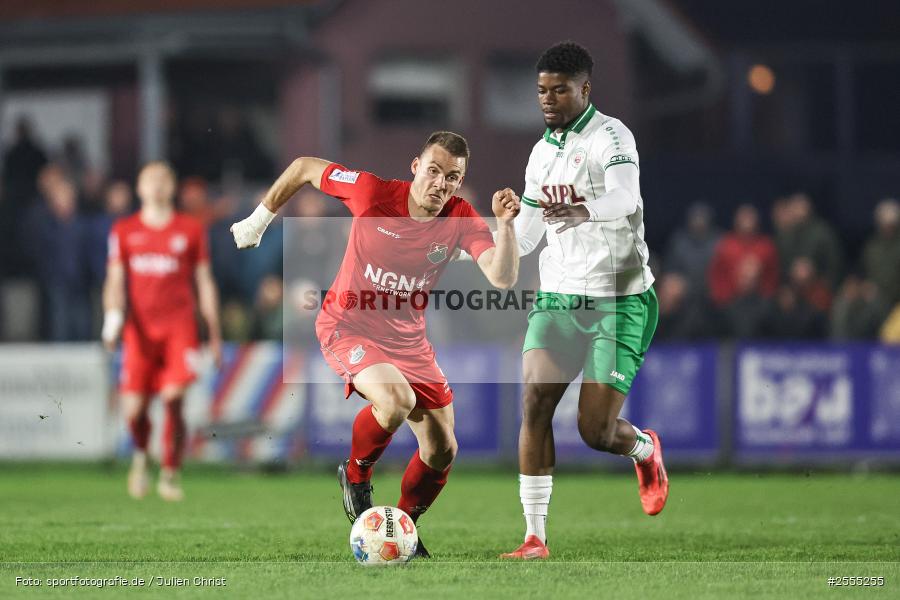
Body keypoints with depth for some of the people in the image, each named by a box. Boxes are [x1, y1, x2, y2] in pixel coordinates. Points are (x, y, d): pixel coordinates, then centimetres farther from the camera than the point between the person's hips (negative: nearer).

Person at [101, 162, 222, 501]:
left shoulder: (191, 230, 9)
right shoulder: (124, 231, 10)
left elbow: (205, 283, 12)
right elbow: (115, 281, 7)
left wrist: (215, 334, 10)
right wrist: (112, 319, -11)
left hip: (179, 327, -1)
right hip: (139, 330, 1)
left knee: (174, 399, -16)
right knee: (134, 408, -3)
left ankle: (170, 474, -4)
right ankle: (141, 455, 28)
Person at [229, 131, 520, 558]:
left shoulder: (460, 219, -11)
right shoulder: (373, 193, -19)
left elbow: (502, 278, -22)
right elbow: (304, 168, -5)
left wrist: (505, 224, -36)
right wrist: (258, 220, 4)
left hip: (408, 339, 5)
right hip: (348, 327, -5)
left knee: (442, 451, 3)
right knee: (398, 400, -33)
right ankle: (356, 474, -3)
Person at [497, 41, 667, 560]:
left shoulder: (611, 137, -11)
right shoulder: (542, 152, 12)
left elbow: (625, 196, -32)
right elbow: (526, 232, 22)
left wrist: (583, 210, -52)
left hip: (619, 301, -6)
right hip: (559, 297, 6)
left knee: (596, 432, -8)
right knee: (534, 404, -13)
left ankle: (645, 449, 30)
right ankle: (536, 537, -10)